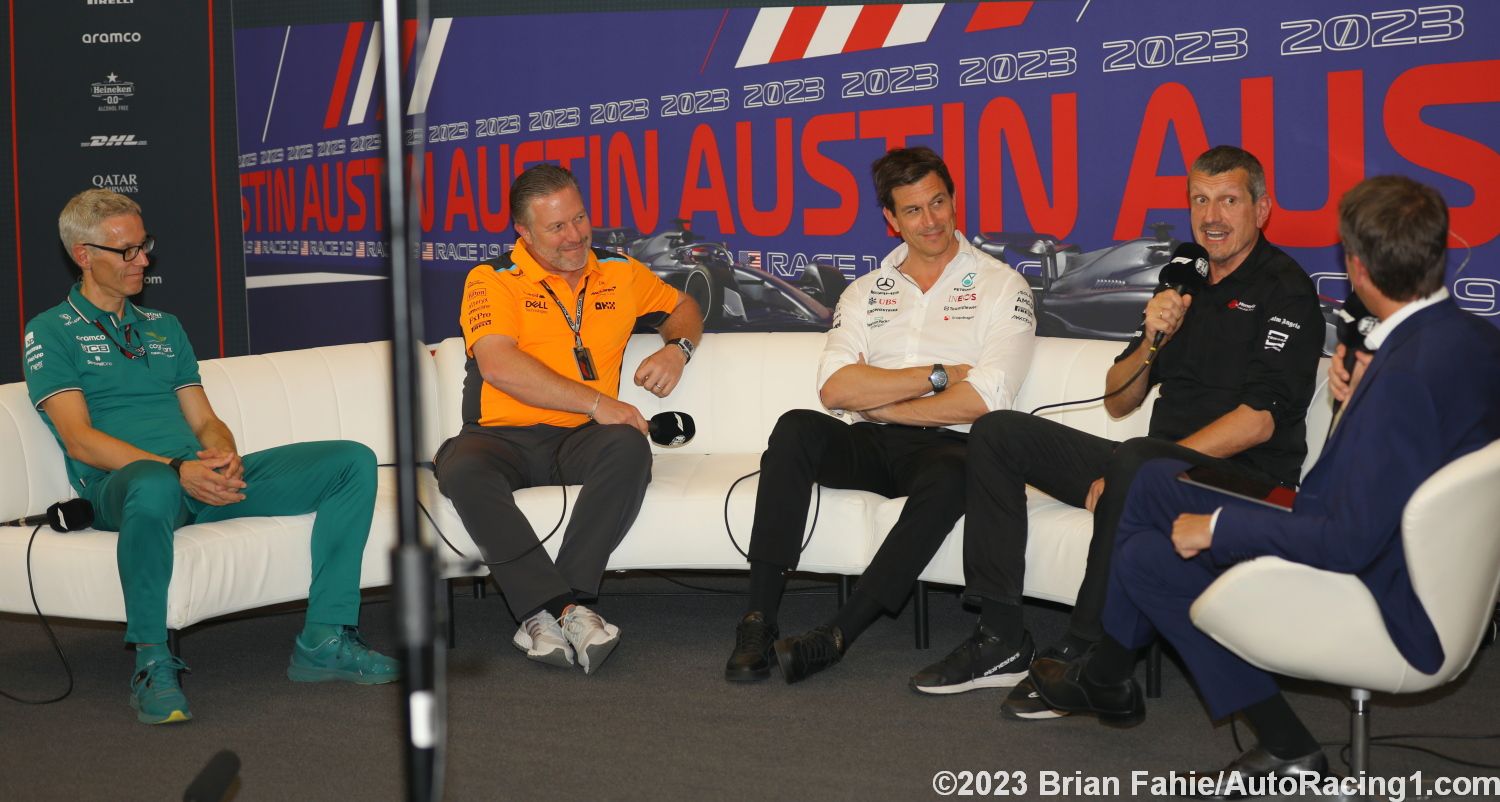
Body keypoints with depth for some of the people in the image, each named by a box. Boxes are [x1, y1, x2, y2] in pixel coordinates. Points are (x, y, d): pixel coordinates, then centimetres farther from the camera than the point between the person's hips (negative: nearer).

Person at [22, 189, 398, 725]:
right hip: (123, 481, -6)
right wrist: (177, 469, -20)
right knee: (154, 487, -46)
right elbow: (80, 440, -7)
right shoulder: (51, 332, 7)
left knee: (354, 461, -12)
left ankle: (324, 640, -18)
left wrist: (225, 456, -6)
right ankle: (152, 665, -26)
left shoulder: (164, 327, 27)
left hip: (202, 475, 6)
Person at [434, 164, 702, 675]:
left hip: (578, 441, 2)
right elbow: (499, 365, -17)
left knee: (629, 447, -33)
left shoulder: (619, 273, 14)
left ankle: (545, 613, -33)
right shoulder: (493, 281, 0)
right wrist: (596, 402, -20)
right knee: (461, 468, -36)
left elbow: (683, 307, 32)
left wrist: (677, 349, 7)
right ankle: (565, 610, -36)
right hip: (503, 438, -2)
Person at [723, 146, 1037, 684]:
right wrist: (937, 374, -7)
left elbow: (984, 400, -9)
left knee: (949, 477, -39)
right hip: (871, 445, 3)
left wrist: (878, 401, -3)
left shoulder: (1001, 287, 6)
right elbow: (835, 387, -1)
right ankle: (758, 620, -27)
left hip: (945, 445, -3)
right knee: (796, 429, -29)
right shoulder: (865, 292, 17)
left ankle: (837, 636, -31)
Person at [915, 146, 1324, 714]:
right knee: (999, 433, -2)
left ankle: (1080, 657, -27)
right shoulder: (1186, 282, 18)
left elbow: (1259, 421, -16)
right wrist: (1152, 341, -2)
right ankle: (1000, 640, -9)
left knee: (1135, 462, -40)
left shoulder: (1284, 291, -4)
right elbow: (1117, 403, 18)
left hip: (1240, 478, -8)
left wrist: (1145, 468, -19)